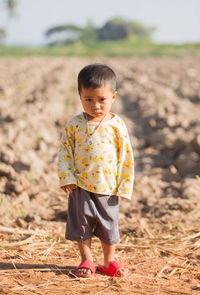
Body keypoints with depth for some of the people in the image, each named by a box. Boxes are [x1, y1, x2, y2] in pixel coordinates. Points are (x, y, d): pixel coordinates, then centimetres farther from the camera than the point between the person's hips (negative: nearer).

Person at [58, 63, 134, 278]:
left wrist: (124, 186, -4)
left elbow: (126, 157, -2)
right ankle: (86, 260, 25)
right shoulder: (74, 124, -4)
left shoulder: (116, 125, -6)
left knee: (109, 224, 11)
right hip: (81, 186, 1)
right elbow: (65, 150, 2)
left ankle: (109, 261, 28)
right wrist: (66, 177, -8)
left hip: (108, 187, -1)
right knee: (81, 222, 9)